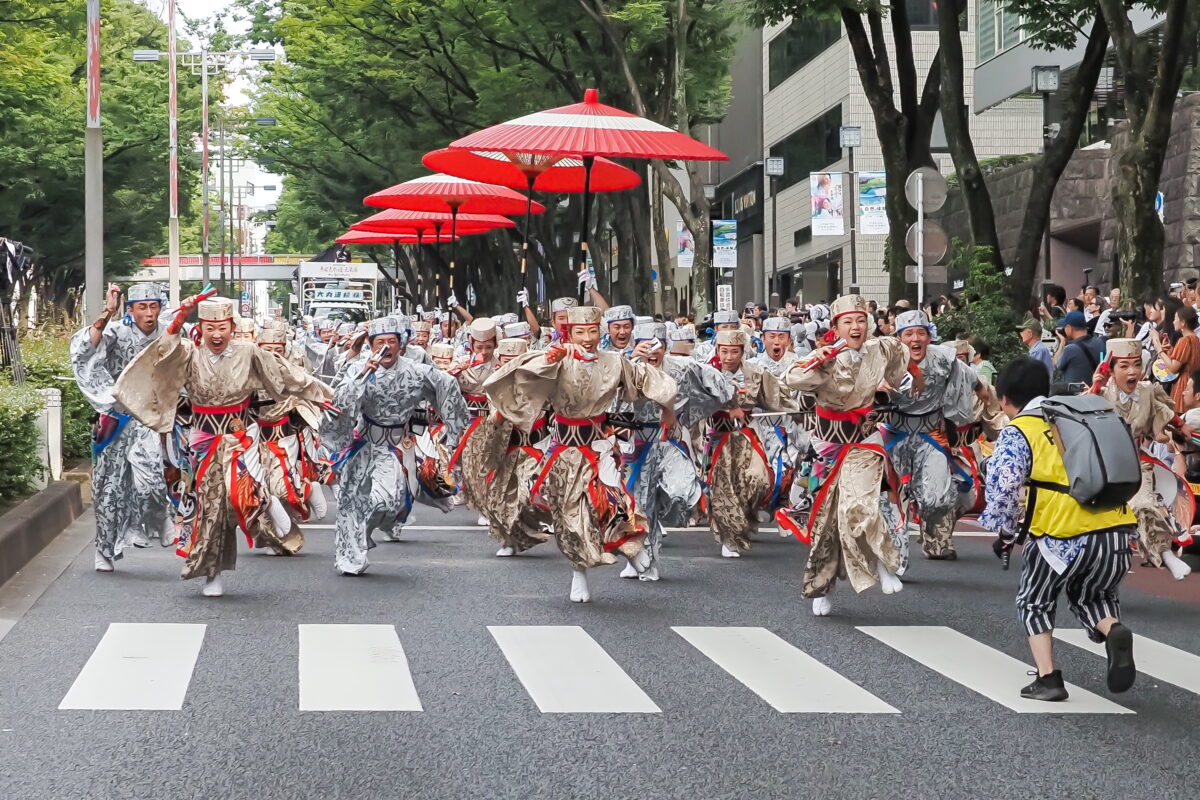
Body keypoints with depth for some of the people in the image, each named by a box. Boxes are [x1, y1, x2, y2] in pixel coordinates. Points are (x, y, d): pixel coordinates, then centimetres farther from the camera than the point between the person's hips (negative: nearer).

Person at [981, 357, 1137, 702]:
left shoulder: (1016, 432, 2)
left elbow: (1003, 488, -8)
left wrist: (1006, 532, 9)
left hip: (1064, 535, -4)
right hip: (1117, 531, 5)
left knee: (1034, 602, 20)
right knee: (1093, 596, 28)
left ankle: (1048, 678, 6)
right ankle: (1113, 631, -2)